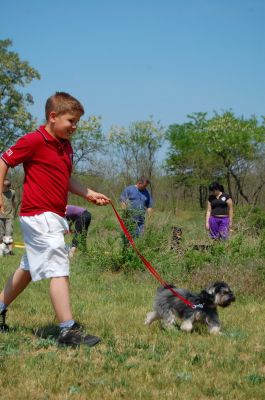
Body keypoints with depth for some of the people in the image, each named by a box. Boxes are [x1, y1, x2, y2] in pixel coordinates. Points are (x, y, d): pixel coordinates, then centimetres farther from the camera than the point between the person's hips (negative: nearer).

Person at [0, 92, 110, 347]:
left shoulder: (66, 147, 14)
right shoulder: (34, 141, -12)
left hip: (54, 217, 10)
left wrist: (89, 194, 12)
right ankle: (68, 331, -14)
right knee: (59, 270, -13)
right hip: (39, 216, -10)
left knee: (29, 268, 21)